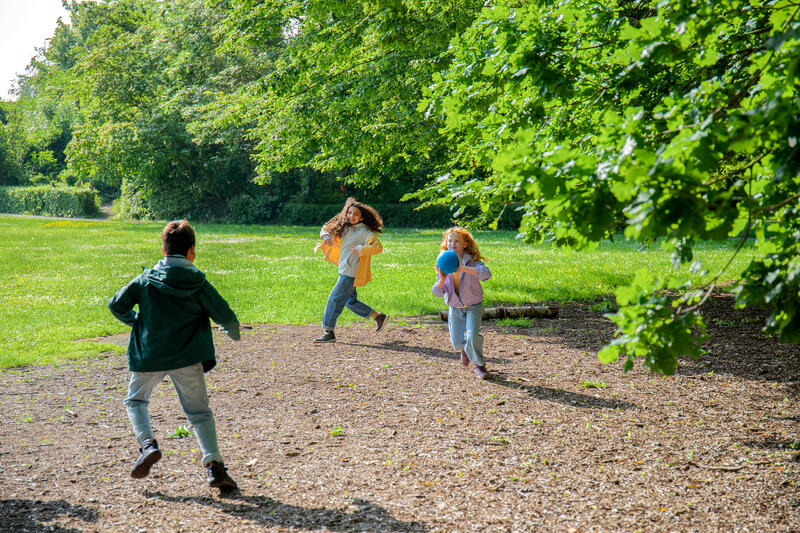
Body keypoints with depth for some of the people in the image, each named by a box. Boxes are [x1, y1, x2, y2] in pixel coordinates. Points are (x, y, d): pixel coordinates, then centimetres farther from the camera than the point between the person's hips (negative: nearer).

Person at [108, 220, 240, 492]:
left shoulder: (145, 280, -1)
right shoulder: (198, 283, -4)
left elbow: (116, 304, 2)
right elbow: (224, 315, -1)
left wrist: (135, 321, 22)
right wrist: (234, 333, 21)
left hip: (148, 357, 1)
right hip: (187, 358, 0)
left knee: (135, 400, 23)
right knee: (199, 412, 8)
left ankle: (147, 444, -2)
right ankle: (214, 465, -8)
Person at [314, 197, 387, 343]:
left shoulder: (365, 232, -11)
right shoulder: (344, 227, 11)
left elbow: (378, 247, -20)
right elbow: (326, 228, 23)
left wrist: (361, 250, -30)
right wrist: (326, 236, 1)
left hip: (351, 273, -9)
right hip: (344, 271, 9)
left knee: (335, 299, -9)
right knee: (350, 301, 17)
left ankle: (328, 332, -4)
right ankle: (378, 317, 28)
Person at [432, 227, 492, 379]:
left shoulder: (472, 262, -21)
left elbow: (487, 274, -43)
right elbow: (437, 293, -11)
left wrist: (463, 268, -53)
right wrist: (442, 280, -33)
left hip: (473, 306, -3)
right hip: (455, 308, 3)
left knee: (472, 335, -23)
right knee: (457, 342, 5)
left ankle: (479, 365, 4)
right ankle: (465, 348, 45)